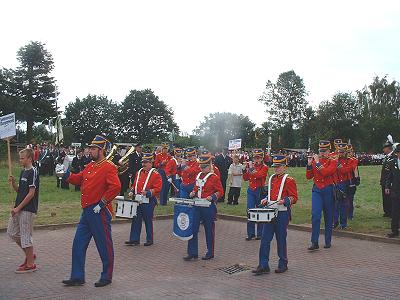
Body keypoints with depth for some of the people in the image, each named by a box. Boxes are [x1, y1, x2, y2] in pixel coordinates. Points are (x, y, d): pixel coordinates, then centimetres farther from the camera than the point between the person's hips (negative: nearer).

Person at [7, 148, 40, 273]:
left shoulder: (33, 172, -13)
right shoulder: (23, 172, 14)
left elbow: (31, 193, -18)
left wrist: (18, 208, -16)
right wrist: (13, 183, -2)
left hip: (27, 209, -9)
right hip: (18, 208, 9)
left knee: (25, 235, -3)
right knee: (12, 232, 13)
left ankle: (30, 264, 8)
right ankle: (29, 255, 26)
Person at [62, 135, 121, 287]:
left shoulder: (109, 167, -14)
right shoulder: (90, 166, 13)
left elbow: (116, 187, -25)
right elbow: (78, 179, 21)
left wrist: (102, 203, -21)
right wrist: (66, 174, 4)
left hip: (99, 212, -9)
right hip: (86, 212, 9)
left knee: (104, 246, 5)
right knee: (78, 244, 10)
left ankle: (107, 277, 20)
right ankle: (77, 277, 19)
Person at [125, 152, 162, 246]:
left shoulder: (155, 174, -8)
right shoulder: (139, 172, 12)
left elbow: (158, 188, -13)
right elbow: (135, 184, 21)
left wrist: (148, 192, -25)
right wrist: (132, 191, 3)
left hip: (148, 201, -6)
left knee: (148, 221, 5)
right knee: (136, 220, 6)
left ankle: (150, 240, 18)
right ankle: (134, 239, 13)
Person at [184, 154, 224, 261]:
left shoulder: (214, 177, -8)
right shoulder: (198, 176, 11)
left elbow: (220, 191, -7)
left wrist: (212, 197, -22)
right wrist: (193, 193, 2)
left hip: (208, 207, -6)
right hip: (197, 206, 6)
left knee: (209, 231, 6)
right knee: (193, 229, 2)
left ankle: (210, 253, 19)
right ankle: (192, 253, 10)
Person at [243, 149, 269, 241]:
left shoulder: (264, 167, -4)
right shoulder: (250, 165, 10)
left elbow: (258, 175, -22)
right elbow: (245, 178, 8)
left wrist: (251, 168, -15)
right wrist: (246, 168, -4)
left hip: (260, 191, -3)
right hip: (251, 190, 4)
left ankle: (260, 233, 14)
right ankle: (251, 233, 6)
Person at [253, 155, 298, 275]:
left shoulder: (289, 180, -6)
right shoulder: (271, 179, 13)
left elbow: (294, 197, -9)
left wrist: (284, 201, -25)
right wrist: (266, 199, 7)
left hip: (282, 213, -6)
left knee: (281, 239, 5)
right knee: (265, 239, 0)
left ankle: (283, 264, 20)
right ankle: (263, 265, 4)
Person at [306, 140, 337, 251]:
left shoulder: (332, 162, -4)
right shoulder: (315, 160, 7)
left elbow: (326, 172, -22)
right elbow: (308, 176, 5)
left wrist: (317, 162, -18)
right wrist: (309, 164, -7)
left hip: (328, 190, -2)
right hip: (316, 190, 2)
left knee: (328, 216, 9)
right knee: (315, 215, -11)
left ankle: (328, 241, 22)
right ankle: (314, 242, -8)